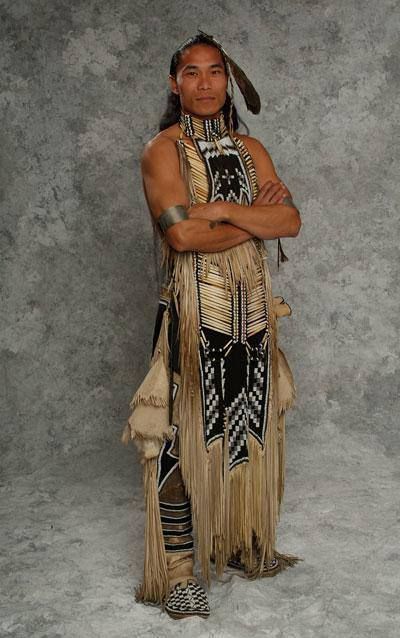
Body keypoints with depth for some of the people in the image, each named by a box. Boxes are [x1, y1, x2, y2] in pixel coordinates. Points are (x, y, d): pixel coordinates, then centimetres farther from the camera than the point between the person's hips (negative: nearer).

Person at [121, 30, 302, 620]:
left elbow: (291, 221, -2)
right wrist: (257, 216, -10)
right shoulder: (163, 149, -5)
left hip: (253, 310, 6)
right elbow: (182, 233, -19)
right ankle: (178, 574, 12)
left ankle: (244, 546, 33)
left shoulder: (250, 149, 12)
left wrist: (222, 209, -14)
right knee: (187, 438, -1)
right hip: (194, 312, -5)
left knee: (249, 429, 14)